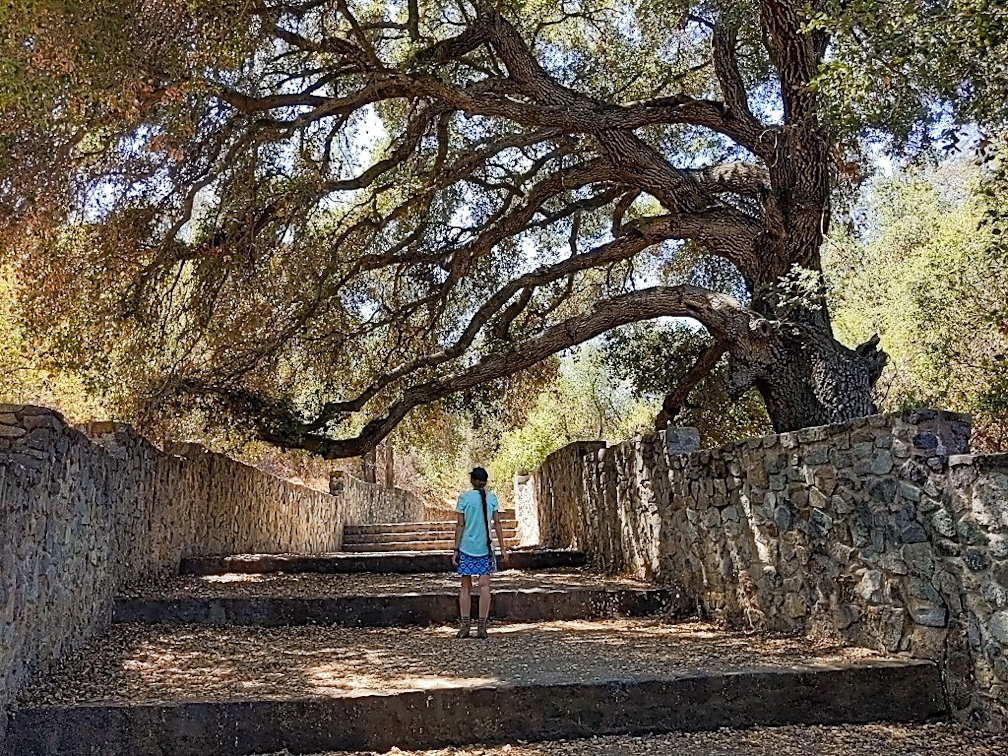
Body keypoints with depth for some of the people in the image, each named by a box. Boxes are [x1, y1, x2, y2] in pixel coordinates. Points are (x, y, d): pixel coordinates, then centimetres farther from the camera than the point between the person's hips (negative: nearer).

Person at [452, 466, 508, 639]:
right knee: (484, 586, 3)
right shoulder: (491, 498, 2)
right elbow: (497, 524, 3)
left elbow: (460, 525, -4)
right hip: (485, 548, 1)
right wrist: (502, 547, 8)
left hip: (467, 547, -1)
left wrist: (456, 549, 0)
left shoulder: (464, 498, -3)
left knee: (466, 587, 8)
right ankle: (482, 627, 2)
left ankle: (465, 626, 8)